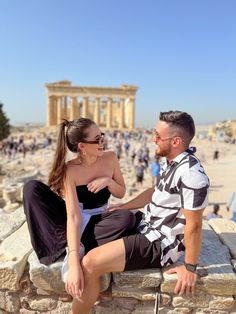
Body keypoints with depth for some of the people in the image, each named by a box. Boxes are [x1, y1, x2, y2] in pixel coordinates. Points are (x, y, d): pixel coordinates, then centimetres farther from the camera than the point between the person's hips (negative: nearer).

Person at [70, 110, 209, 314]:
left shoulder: (191, 175, -28)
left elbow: (194, 225, -22)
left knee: (90, 263, -17)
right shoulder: (173, 161, 2)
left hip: (159, 244, -10)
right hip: (147, 227, 10)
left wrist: (190, 267, -12)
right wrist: (121, 208, 13)